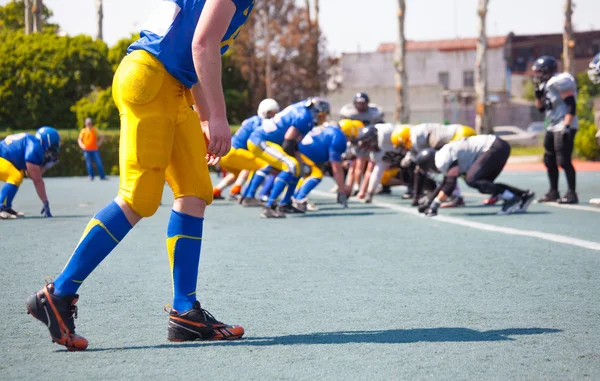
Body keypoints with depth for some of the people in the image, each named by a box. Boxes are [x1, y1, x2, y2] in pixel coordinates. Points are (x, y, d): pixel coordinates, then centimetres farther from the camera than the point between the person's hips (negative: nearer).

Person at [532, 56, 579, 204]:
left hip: (564, 127, -10)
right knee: (549, 161, 13)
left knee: (563, 161, -12)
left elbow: (571, 104, -20)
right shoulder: (546, 85, 17)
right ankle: (553, 192, 21)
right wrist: (538, 94, 6)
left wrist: (566, 126, -25)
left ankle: (572, 194, -8)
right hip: (552, 128, 10)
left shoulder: (560, 81, -14)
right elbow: (541, 108, 23)